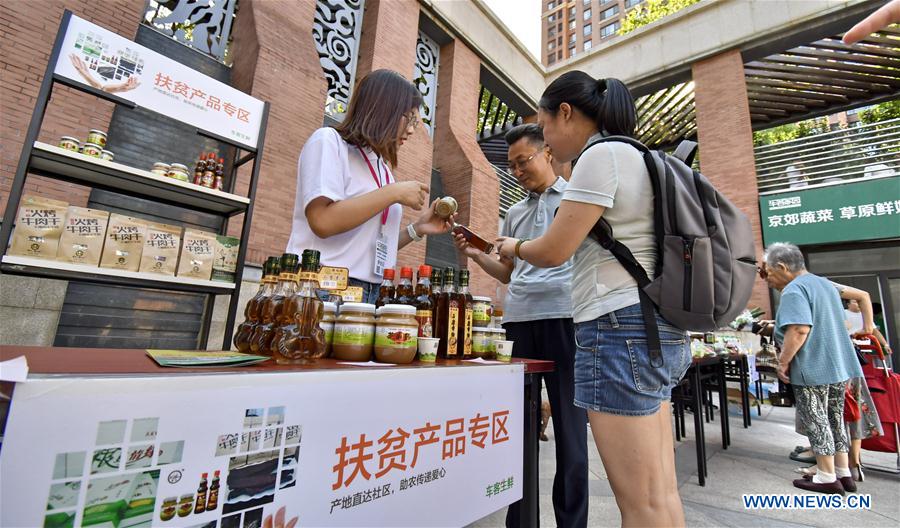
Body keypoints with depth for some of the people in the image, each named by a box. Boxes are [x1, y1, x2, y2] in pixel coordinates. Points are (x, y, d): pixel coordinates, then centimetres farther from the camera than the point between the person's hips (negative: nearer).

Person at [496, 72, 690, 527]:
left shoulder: (601, 155, -8)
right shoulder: (636, 156, 22)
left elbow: (553, 251, -11)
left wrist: (514, 247, 8)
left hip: (620, 328, -10)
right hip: (655, 328, 10)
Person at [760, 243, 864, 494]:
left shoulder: (794, 290, -17)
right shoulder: (826, 283, 14)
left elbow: (800, 330, -27)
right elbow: (835, 324, 25)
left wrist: (783, 361, -19)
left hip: (812, 369, -9)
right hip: (839, 367, 9)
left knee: (816, 422, 2)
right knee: (836, 419, 17)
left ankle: (827, 478, 11)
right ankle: (844, 474, 25)